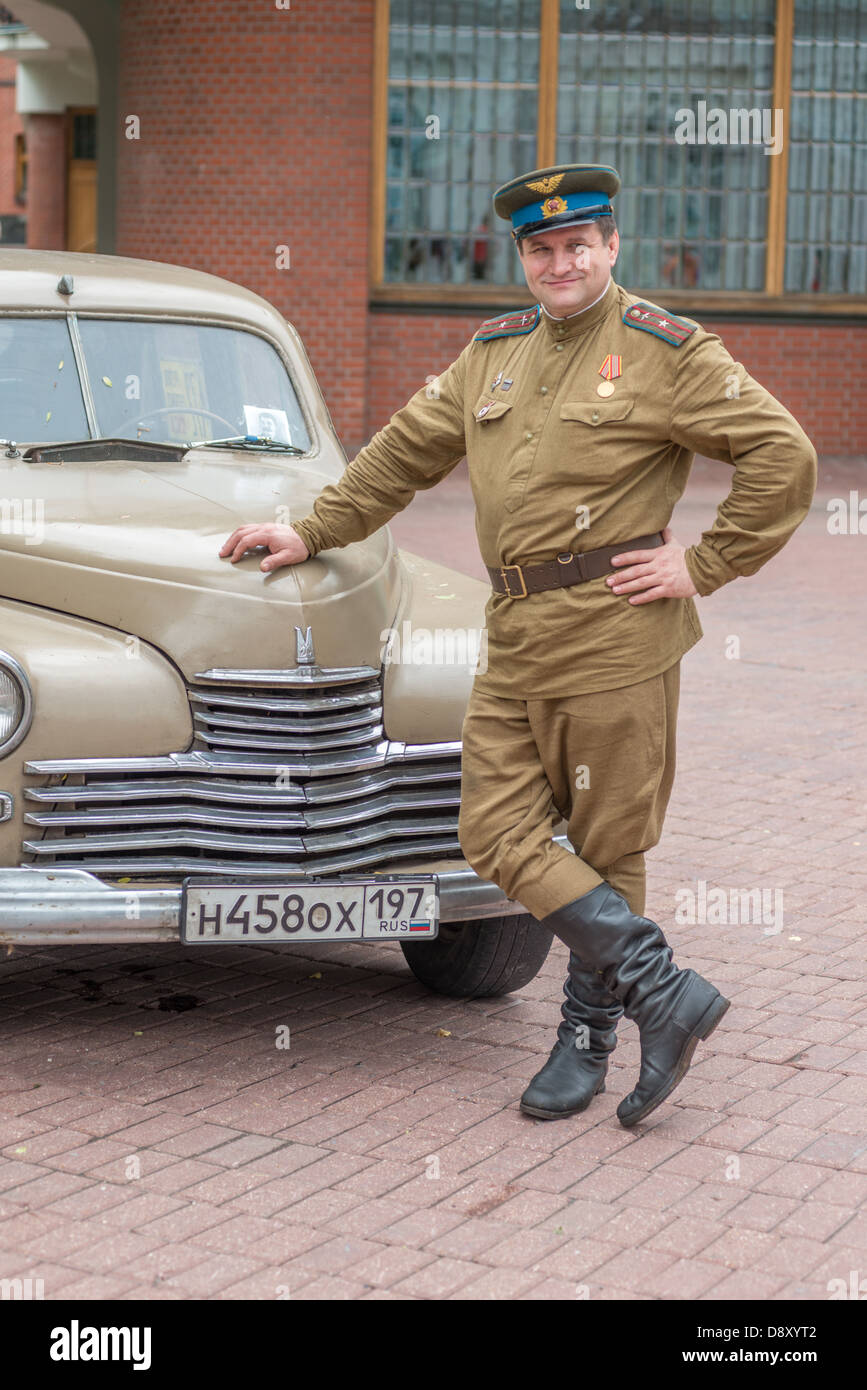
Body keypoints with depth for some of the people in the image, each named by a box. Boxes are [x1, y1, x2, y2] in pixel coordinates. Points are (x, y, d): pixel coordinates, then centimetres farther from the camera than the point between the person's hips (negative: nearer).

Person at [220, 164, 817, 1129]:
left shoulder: (666, 352, -4)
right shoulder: (494, 353, 15)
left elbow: (783, 457, -8)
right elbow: (406, 450, 24)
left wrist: (705, 567, -9)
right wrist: (314, 533, 23)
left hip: (615, 641, -6)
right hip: (514, 644, 6)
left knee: (605, 852, 4)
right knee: (500, 840, -2)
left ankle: (586, 1040, 17)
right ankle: (666, 991, 4)